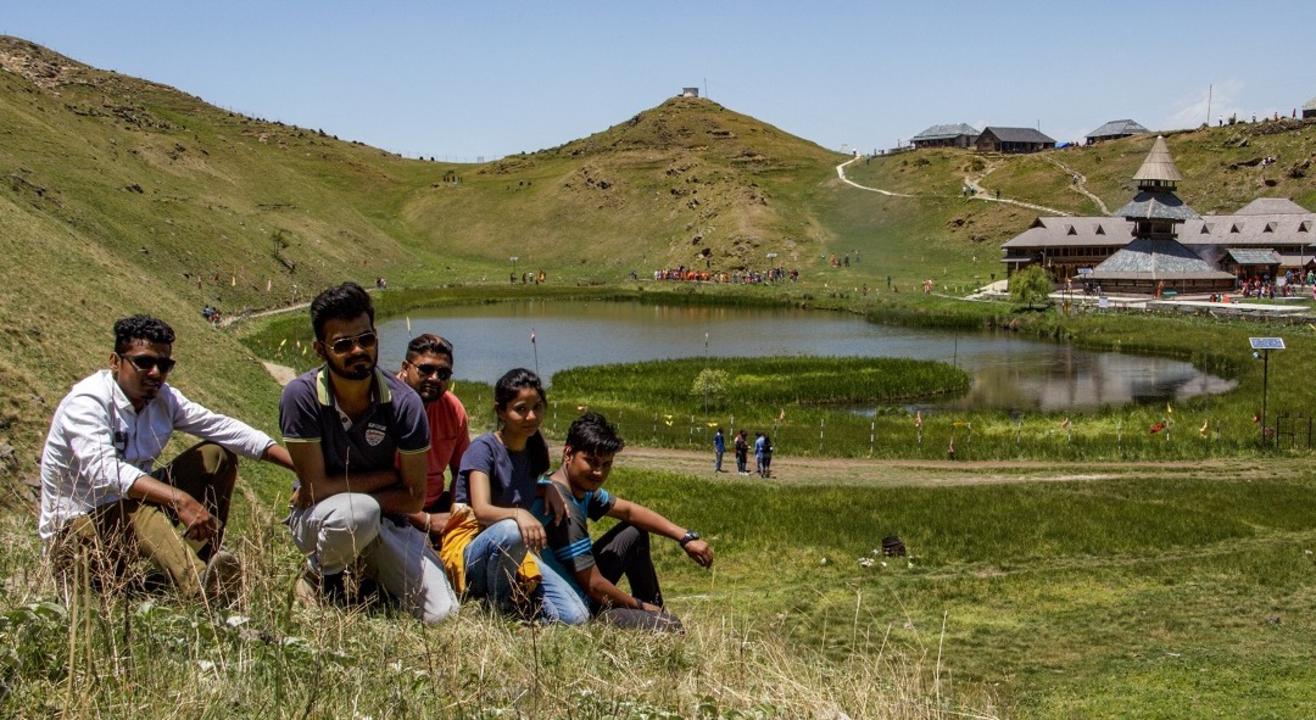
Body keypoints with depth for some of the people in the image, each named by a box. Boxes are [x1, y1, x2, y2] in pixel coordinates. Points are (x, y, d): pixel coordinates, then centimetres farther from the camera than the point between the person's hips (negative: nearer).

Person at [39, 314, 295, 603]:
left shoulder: (163, 398, 0)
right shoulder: (86, 403, -22)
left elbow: (225, 428, -2)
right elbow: (104, 471, -39)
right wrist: (181, 500, -50)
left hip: (137, 514, 8)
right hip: (75, 529, -8)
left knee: (217, 455, -1)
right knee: (138, 508, -39)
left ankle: (199, 564, -13)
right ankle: (197, 584, -62)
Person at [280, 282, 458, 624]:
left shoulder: (403, 402, -16)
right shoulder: (301, 396, -21)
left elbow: (414, 498, -11)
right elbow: (316, 488, -19)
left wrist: (339, 490, -17)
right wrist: (387, 476, -13)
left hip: (384, 522, 3)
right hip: (317, 519, -3)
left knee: (441, 615, -13)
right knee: (360, 511, -39)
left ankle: (370, 575, 19)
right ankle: (318, 577, -4)